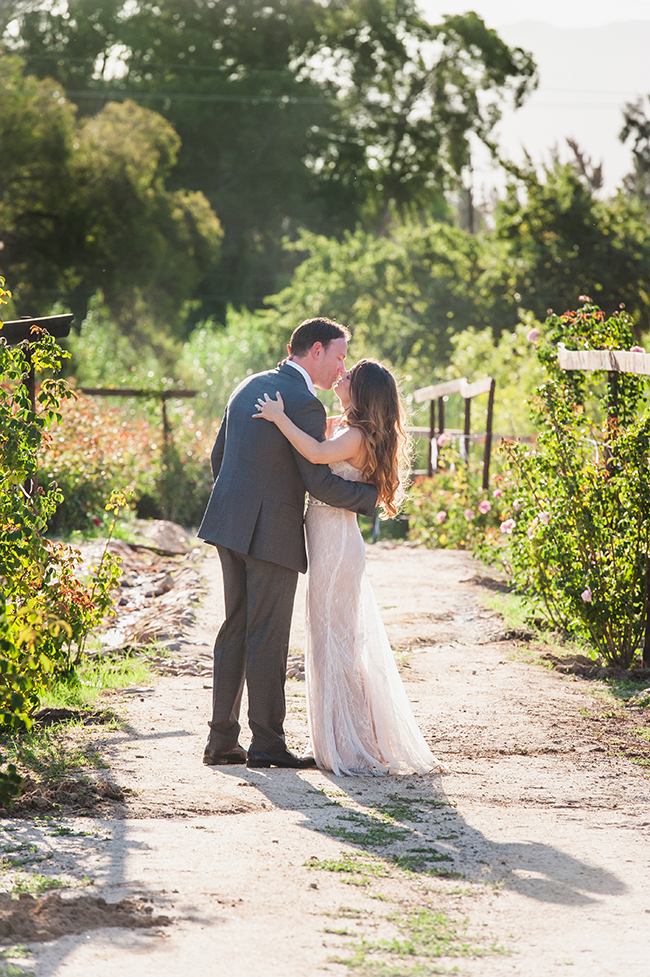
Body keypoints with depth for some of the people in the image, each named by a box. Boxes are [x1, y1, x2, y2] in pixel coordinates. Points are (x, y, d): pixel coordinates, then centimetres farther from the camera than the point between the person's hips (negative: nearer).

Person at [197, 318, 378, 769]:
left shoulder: (250, 387, 12)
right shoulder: (304, 404, -14)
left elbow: (219, 455, 19)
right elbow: (321, 483, -15)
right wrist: (372, 497, -2)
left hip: (231, 527, 8)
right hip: (272, 532, -8)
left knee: (235, 632, 12)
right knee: (268, 639, -2)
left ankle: (222, 740, 14)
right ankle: (267, 743, 3)